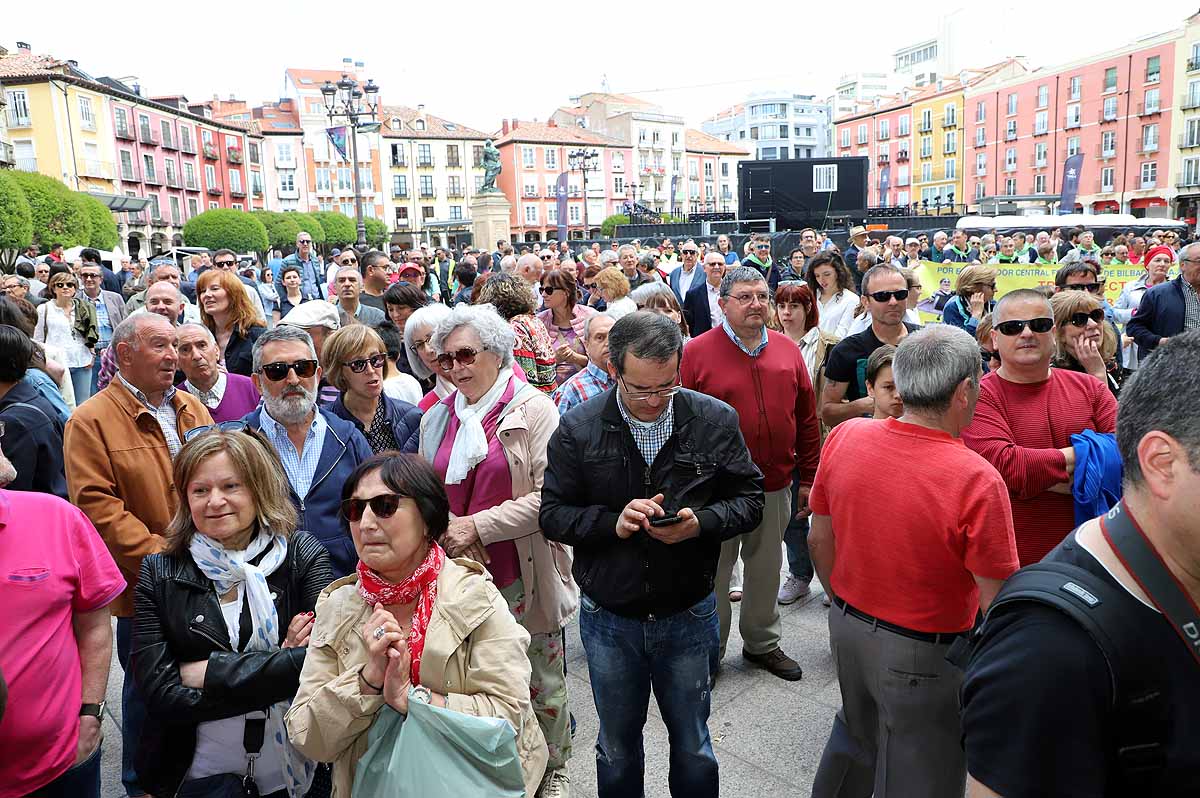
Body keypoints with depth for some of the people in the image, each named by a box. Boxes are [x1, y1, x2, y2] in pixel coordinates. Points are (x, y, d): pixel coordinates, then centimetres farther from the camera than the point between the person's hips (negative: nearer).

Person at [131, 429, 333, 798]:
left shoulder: (302, 555, -9)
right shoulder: (160, 574, -5)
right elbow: (161, 694, -12)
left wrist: (210, 671, -18)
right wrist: (280, 666, -19)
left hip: (299, 765, 0)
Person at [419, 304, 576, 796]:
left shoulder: (534, 409, -8)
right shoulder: (436, 418, 8)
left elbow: (549, 496, -15)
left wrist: (478, 525, -17)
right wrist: (448, 532, -8)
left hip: (524, 575, -4)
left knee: (541, 682, 9)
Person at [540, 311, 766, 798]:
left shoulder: (715, 420, -10)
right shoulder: (578, 430, -11)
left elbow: (749, 499, -3)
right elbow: (553, 514, -7)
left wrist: (701, 522, -23)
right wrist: (613, 522, -25)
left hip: (688, 616, 0)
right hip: (609, 619, 0)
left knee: (692, 747, 20)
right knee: (617, 749, 23)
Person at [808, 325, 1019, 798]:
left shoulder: (843, 437, -12)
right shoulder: (978, 482, -27)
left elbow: (819, 540, 0)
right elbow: (997, 605, -21)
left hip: (847, 626, 5)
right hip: (923, 654, -5)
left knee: (855, 736, 31)